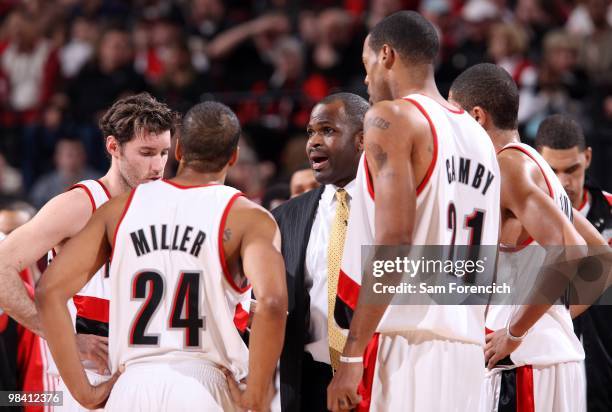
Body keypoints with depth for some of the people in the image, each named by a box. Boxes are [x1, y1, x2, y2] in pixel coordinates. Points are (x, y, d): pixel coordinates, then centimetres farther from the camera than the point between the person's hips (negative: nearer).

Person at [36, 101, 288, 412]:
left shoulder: (120, 208, 11)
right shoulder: (248, 218, 0)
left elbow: (49, 291, 6)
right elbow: (271, 302, -18)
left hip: (133, 385, 3)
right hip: (204, 386, -3)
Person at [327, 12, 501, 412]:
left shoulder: (392, 118, -5)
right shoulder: (479, 137, 18)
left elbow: (393, 242, -16)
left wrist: (353, 353, -17)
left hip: (407, 344, -8)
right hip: (467, 349, 8)